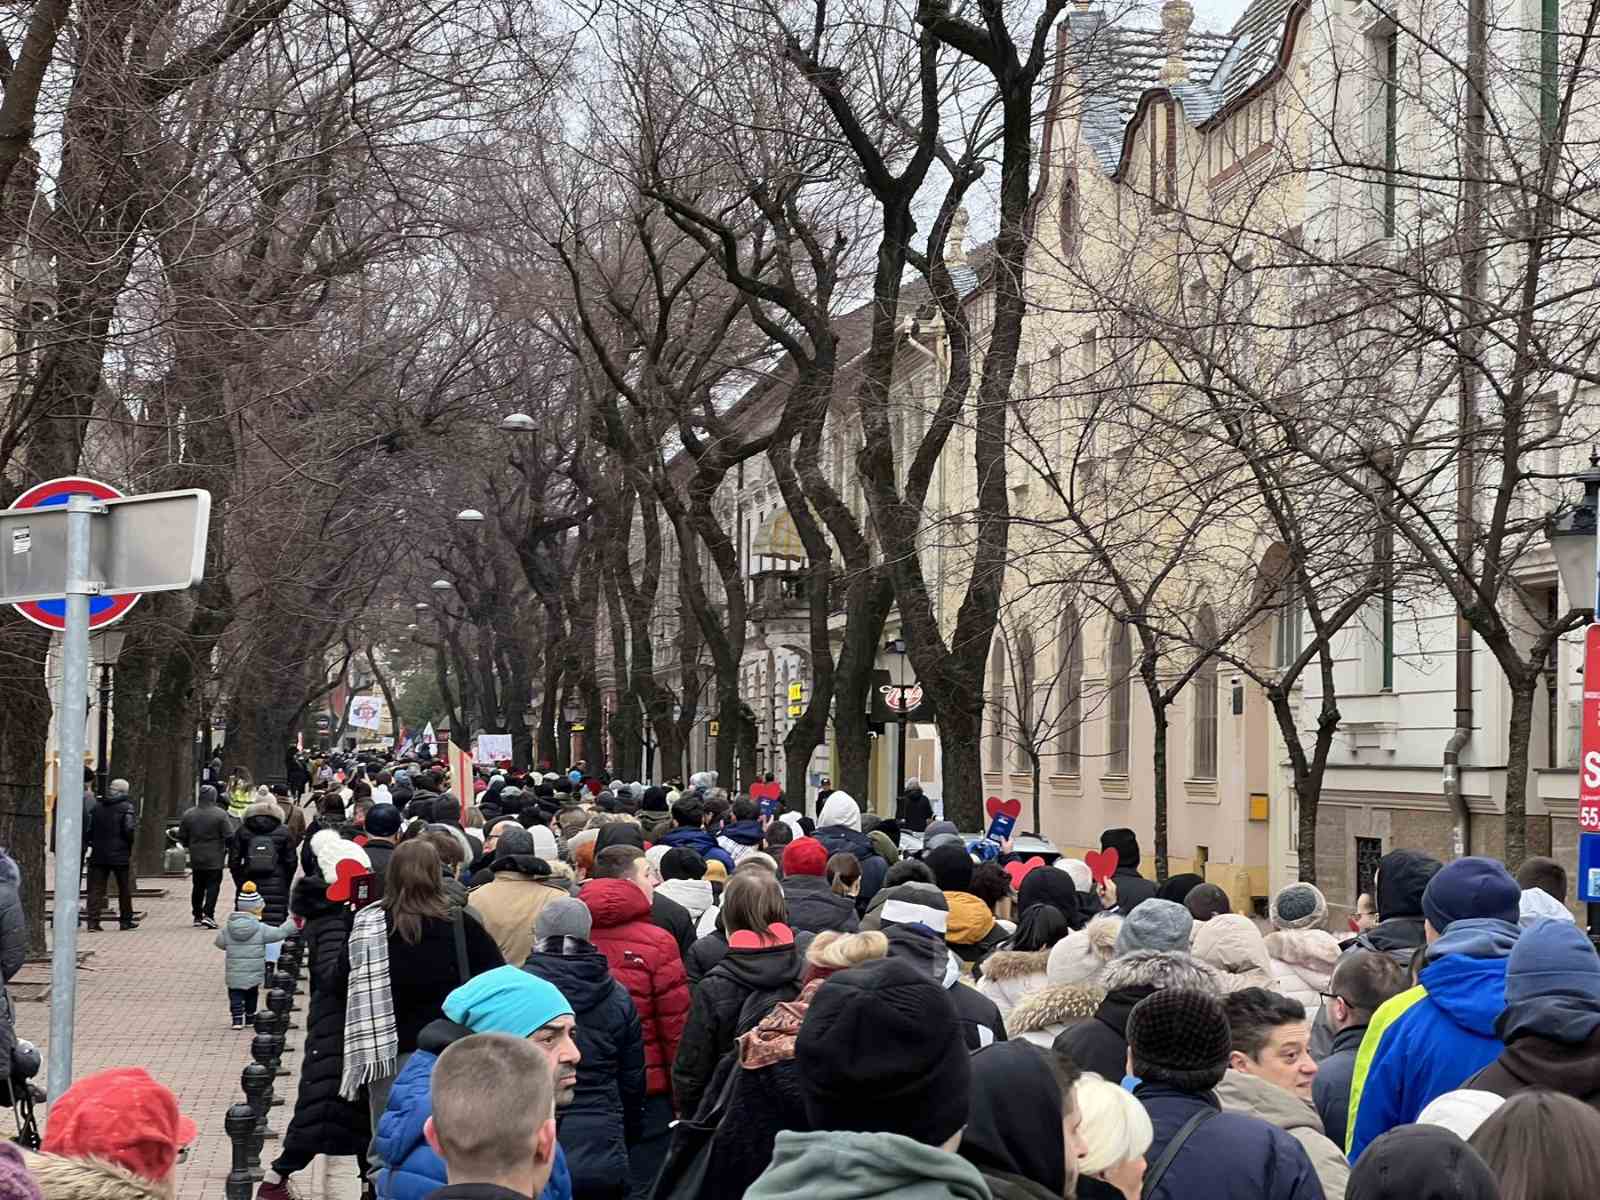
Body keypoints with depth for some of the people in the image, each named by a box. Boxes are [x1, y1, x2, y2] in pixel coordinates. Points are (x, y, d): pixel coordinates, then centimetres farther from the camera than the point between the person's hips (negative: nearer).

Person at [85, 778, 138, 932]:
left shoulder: (97, 807, 7)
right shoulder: (126, 807, -7)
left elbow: (88, 829, 6)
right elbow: (129, 830, -16)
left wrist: (91, 844, 17)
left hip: (99, 855, 3)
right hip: (120, 855, -3)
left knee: (96, 888, 3)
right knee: (124, 888, 10)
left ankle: (92, 920, -6)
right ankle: (125, 920, 16)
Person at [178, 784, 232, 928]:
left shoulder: (188, 815, 2)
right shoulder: (220, 815, -12)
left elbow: (181, 838, 7)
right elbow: (229, 836, -13)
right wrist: (226, 848, 6)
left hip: (196, 858, 4)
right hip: (215, 859, -4)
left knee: (197, 887, 14)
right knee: (213, 886, -2)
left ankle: (197, 916, 19)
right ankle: (208, 915, -14)